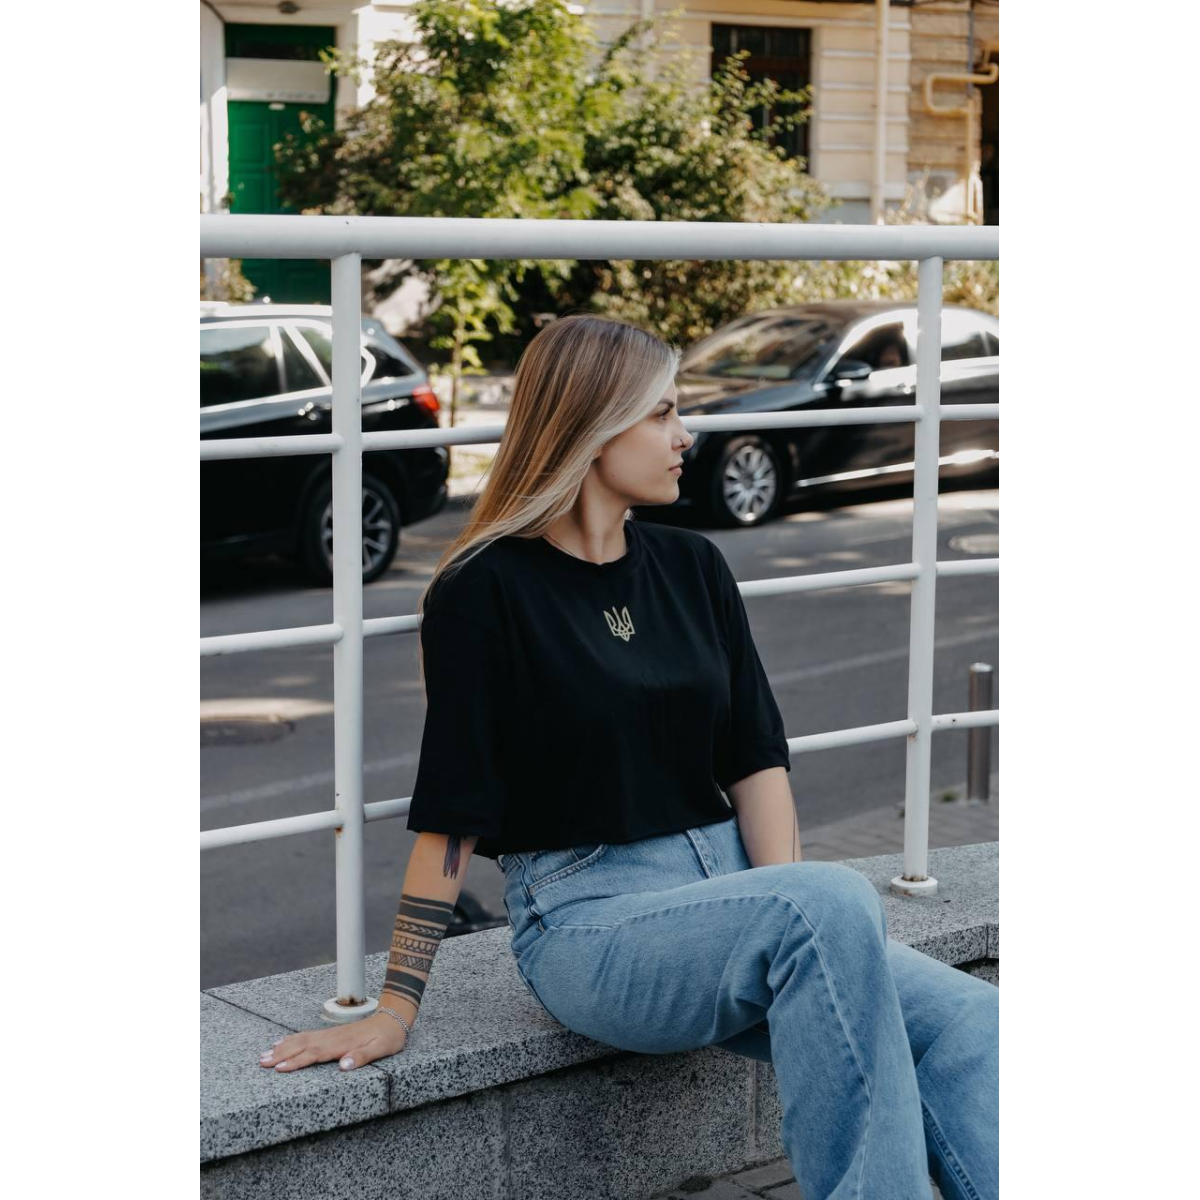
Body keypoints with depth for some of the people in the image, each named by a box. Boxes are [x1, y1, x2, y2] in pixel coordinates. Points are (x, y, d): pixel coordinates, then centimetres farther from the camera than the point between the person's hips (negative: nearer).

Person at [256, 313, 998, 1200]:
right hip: (586, 920, -6)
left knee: (965, 1021, -20)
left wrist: (786, 919, -5)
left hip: (725, 888, 6)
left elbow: (756, 758, 10)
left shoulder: (693, 568, 12)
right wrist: (395, 1010, -6)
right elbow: (451, 816, -6)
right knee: (838, 900, -35)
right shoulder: (486, 591, -5)